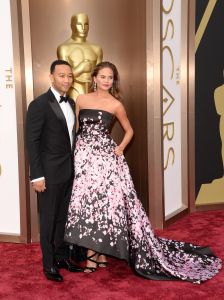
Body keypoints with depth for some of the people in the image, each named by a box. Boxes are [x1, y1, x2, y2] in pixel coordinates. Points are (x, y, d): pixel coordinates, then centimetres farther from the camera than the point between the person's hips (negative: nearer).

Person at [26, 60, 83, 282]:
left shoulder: (71, 103, 9)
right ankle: (49, 264, 22)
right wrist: (37, 176, -17)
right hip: (50, 172, -6)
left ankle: (62, 257, 31)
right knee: (48, 219, 7)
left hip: (69, 171, 6)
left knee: (64, 217, 16)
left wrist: (75, 166, 10)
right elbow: (32, 142, -14)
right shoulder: (39, 104, -13)